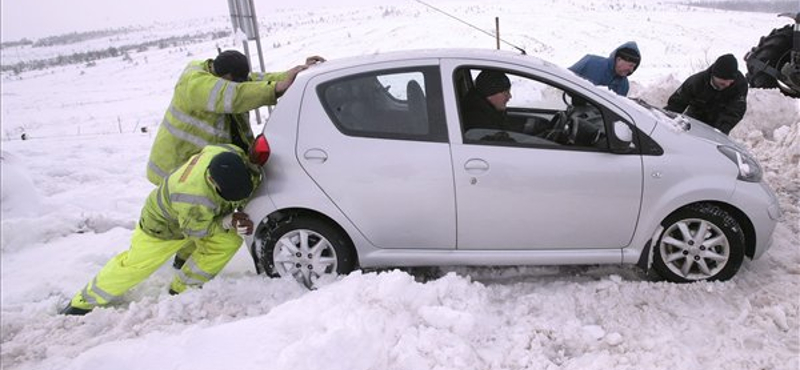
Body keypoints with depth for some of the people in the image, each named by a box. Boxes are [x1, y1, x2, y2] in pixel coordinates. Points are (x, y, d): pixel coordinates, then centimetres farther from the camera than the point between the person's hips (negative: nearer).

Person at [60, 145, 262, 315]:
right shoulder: (196, 199, -47)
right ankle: (83, 302, 32)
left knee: (229, 240, -13)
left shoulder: (233, 154, -30)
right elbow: (196, 229, -25)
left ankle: (182, 290, 8)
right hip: (163, 225, -6)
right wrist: (228, 222, -33)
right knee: (134, 266, 5)